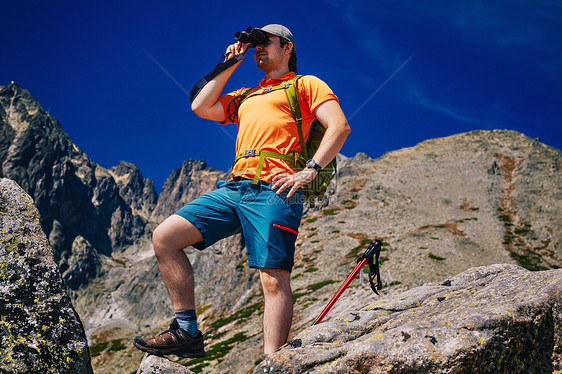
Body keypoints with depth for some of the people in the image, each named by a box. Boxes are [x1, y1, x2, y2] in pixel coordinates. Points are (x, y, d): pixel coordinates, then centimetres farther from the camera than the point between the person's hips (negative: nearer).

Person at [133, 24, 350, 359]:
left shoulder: (306, 84, 13)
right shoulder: (246, 96, 33)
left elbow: (340, 126, -1)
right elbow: (201, 107, 23)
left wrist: (310, 170, -14)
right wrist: (229, 65, 25)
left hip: (274, 190, -7)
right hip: (235, 188, 7)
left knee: (275, 280, -15)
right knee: (164, 237, -5)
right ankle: (187, 333, -3)